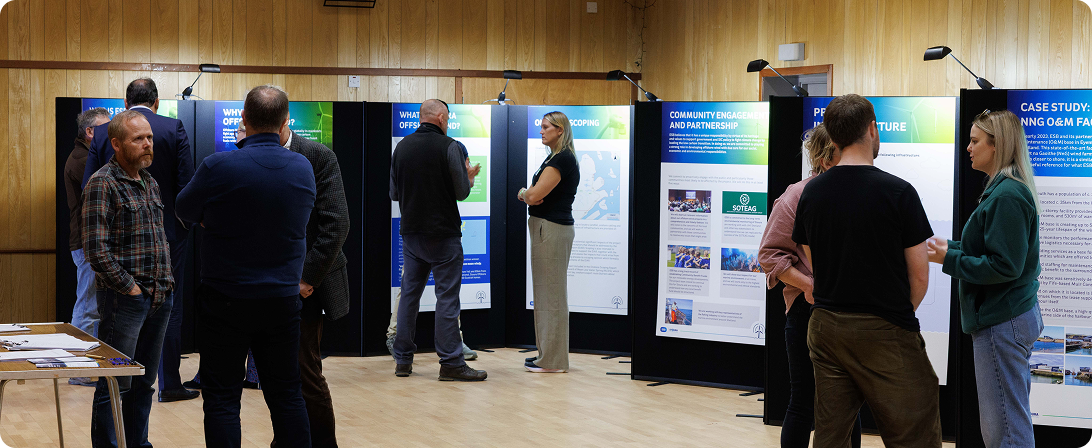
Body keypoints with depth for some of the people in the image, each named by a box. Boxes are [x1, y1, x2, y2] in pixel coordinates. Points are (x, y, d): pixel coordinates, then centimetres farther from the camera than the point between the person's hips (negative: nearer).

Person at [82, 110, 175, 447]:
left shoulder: (151, 183, 15)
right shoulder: (102, 184, -10)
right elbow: (96, 250, -16)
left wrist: (166, 280, 11)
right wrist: (129, 288, -13)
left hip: (160, 297, 8)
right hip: (124, 299, -8)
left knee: (145, 383, 14)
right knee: (115, 385, -4)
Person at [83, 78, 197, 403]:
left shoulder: (103, 133, 0)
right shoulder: (173, 129, -6)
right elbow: (186, 184, -8)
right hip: (167, 234, -2)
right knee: (168, 308, 6)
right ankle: (169, 384, 8)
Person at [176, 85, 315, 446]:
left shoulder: (218, 166, -15)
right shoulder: (303, 169, -2)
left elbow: (185, 210, 0)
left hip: (226, 300, -3)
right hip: (283, 298, 4)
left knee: (222, 397, 4)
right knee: (286, 394, 11)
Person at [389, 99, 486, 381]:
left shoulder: (402, 147, 6)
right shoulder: (449, 147, -11)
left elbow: (394, 193, 11)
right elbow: (462, 192, -9)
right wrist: (470, 176, 11)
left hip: (410, 232, 5)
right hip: (443, 234, -5)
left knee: (410, 294, 11)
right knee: (447, 297, -3)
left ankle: (403, 360, 13)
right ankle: (451, 363, -4)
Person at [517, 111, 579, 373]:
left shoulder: (562, 160, -15)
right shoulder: (556, 157, 18)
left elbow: (534, 196, -21)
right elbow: (532, 195, 15)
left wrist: (525, 193, 1)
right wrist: (526, 194, -7)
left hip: (552, 230, -10)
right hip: (546, 229, 10)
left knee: (551, 295, -6)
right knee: (547, 293, 13)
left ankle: (553, 361, -2)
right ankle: (548, 354, 20)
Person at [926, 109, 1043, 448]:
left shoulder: (1007, 196, -19)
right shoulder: (1009, 188, 13)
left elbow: (1004, 266, -23)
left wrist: (948, 259, -15)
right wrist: (950, 247, 10)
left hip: (1002, 322, -11)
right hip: (1016, 315, 11)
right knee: (1015, 418, 16)